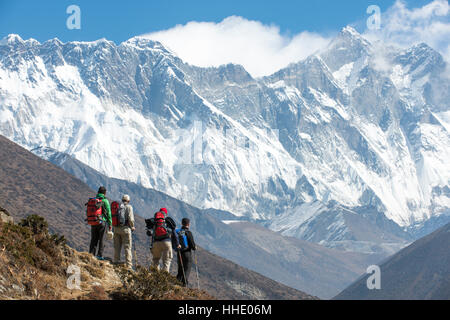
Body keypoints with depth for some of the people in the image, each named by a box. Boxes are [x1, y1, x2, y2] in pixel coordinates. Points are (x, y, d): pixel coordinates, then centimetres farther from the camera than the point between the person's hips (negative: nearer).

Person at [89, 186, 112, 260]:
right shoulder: (105, 201, -6)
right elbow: (108, 213, -6)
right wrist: (110, 224, 0)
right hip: (102, 222, -4)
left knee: (93, 239, 9)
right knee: (101, 239, 2)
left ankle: (91, 254, 6)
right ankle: (100, 255, 2)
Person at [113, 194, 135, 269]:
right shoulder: (129, 207, -2)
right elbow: (130, 219, -10)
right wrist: (132, 227, 6)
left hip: (116, 228, 4)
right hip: (125, 228, -4)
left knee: (117, 247, 11)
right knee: (127, 247, -1)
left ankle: (116, 262, 12)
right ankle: (129, 265, -3)